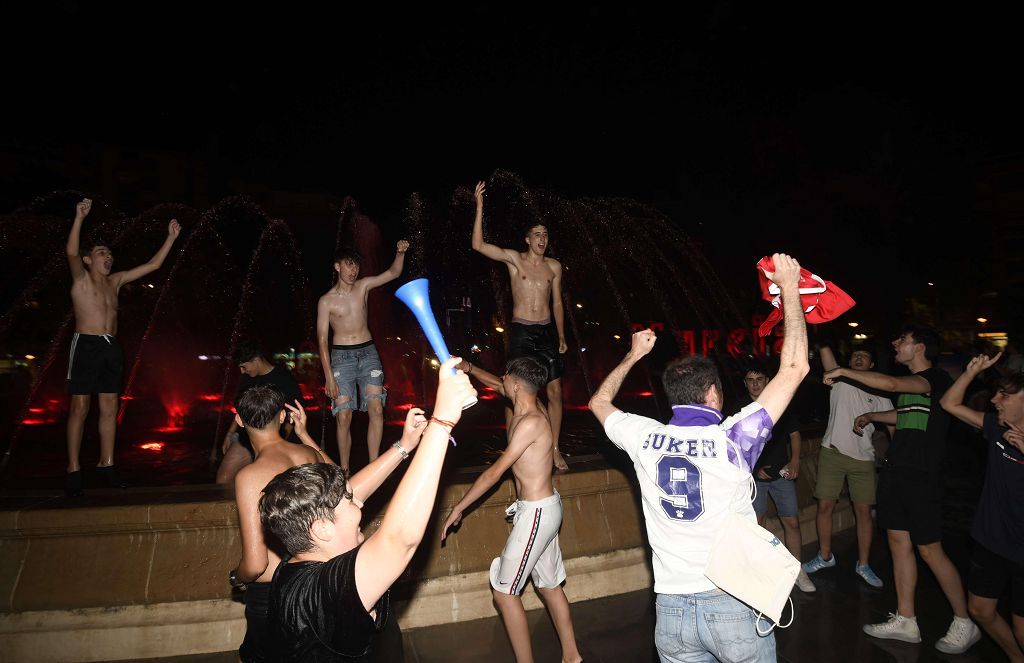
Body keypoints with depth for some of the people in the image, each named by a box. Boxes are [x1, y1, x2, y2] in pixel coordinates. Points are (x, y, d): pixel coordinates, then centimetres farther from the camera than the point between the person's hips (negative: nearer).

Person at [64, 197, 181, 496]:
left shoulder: (115, 280, 15)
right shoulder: (81, 278, 0)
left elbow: (153, 265, 17)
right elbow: (71, 252, -21)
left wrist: (171, 238, 14)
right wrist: (79, 218, -31)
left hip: (111, 347, 6)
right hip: (86, 345, -6)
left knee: (109, 407, 7)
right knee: (80, 406, -4)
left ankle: (106, 463, 15)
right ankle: (73, 469, 1)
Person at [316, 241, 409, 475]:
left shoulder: (363, 286, 5)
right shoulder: (326, 301, -4)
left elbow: (394, 273, 4)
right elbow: (322, 340, -5)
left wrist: (400, 253, -17)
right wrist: (329, 376, -11)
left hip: (368, 352, 3)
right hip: (341, 356, -3)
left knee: (376, 409, -9)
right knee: (344, 416, -8)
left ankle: (373, 465, -2)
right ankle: (344, 470, 3)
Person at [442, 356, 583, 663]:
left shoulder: (531, 422, -23)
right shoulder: (527, 406, 1)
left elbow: (495, 472, -19)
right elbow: (497, 386, 23)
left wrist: (458, 508, -13)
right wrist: (468, 368, 26)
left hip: (536, 513, -9)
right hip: (545, 508, 10)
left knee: (504, 592, 0)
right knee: (550, 586, 18)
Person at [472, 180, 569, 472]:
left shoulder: (554, 266, 9)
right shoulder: (514, 258, -1)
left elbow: (557, 303, 14)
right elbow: (478, 245, -12)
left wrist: (561, 337, 11)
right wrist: (480, 207, -16)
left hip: (547, 331, 3)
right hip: (521, 331, -3)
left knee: (554, 391, 2)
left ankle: (554, 450, 14)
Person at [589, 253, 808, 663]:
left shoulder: (646, 439, -5)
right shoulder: (731, 441, -14)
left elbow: (600, 402, 17)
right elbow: (794, 368, -9)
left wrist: (633, 356, 27)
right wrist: (789, 287, 0)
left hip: (671, 610, 3)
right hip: (732, 605, -2)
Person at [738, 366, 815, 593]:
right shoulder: (741, 409, -5)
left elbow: (794, 434, 10)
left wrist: (795, 462, -1)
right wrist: (754, 469, -7)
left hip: (781, 472, 2)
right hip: (754, 474, -2)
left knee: (792, 521, 3)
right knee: (756, 522, 2)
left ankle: (797, 572, 16)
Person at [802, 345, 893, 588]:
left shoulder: (879, 395, 7)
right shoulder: (840, 379, 5)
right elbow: (824, 349, -6)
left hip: (863, 458, 1)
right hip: (832, 452, -1)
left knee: (864, 510, 4)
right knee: (824, 506, 4)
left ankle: (863, 564, 19)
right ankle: (825, 557, 21)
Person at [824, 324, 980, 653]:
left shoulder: (937, 378, -12)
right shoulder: (910, 383, 14)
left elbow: (890, 384, -31)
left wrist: (843, 371, -25)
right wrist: (870, 416, 33)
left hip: (921, 477, -8)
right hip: (895, 472, 8)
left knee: (930, 549, 0)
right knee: (899, 543, 10)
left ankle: (964, 623, 19)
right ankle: (905, 621, 18)